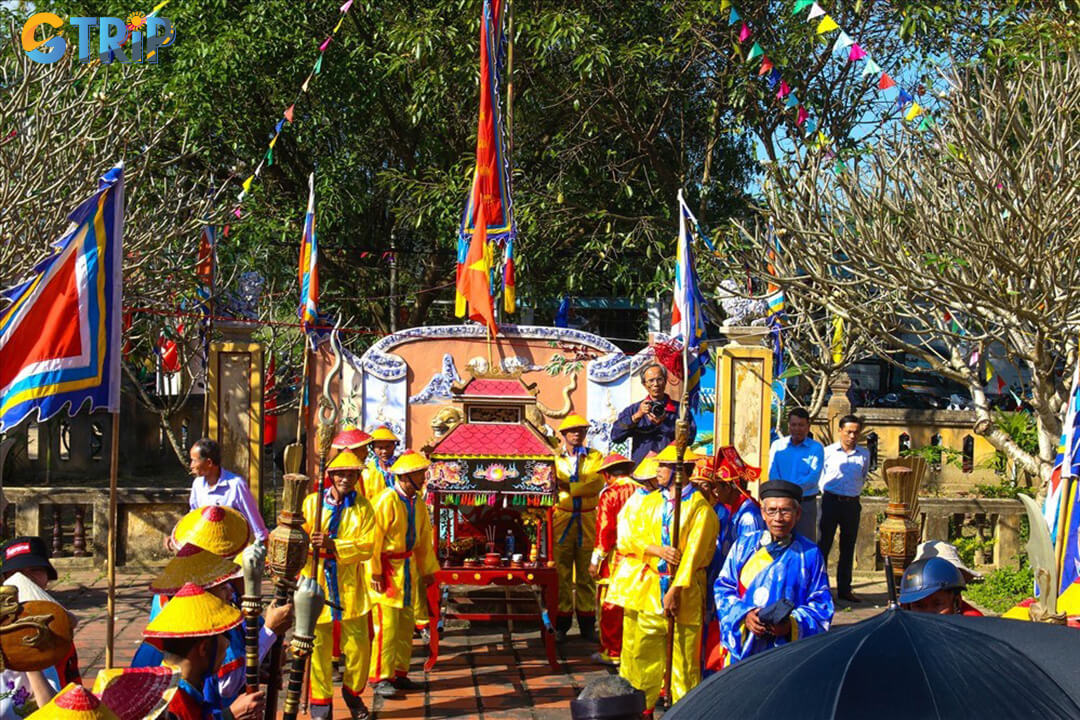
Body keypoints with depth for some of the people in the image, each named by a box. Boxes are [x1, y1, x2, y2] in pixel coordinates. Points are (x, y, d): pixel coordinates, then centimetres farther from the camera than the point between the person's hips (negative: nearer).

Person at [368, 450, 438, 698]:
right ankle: (380, 678, 0)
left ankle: (399, 673, 20)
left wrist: (428, 569, 18)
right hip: (387, 567, -8)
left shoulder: (417, 501, 7)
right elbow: (374, 538, -17)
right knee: (386, 624, -8)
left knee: (406, 623, 11)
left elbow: (424, 537, 17)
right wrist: (375, 573, -16)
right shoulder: (387, 501, -17)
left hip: (408, 566, 8)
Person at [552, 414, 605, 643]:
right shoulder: (554, 457, 10)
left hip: (588, 522, 1)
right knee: (561, 574, -1)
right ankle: (561, 625, 6)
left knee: (586, 574, 5)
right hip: (561, 520, -1)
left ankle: (587, 625, 11)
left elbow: (598, 484, -7)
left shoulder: (595, 457, 10)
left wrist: (568, 486, -15)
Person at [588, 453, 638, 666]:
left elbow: (605, 530, -13)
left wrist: (596, 560, -7)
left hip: (615, 560, -5)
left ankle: (612, 652, 6)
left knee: (610, 607, 3)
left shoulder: (609, 494, -9)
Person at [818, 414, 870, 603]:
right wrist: (826, 492, 4)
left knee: (848, 548, 9)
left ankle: (844, 589, 16)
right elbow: (820, 476, 8)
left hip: (852, 503, 3)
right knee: (823, 544, -3)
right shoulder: (828, 452, -2)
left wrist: (855, 493, 14)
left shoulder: (864, 455, 6)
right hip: (831, 501, -3)